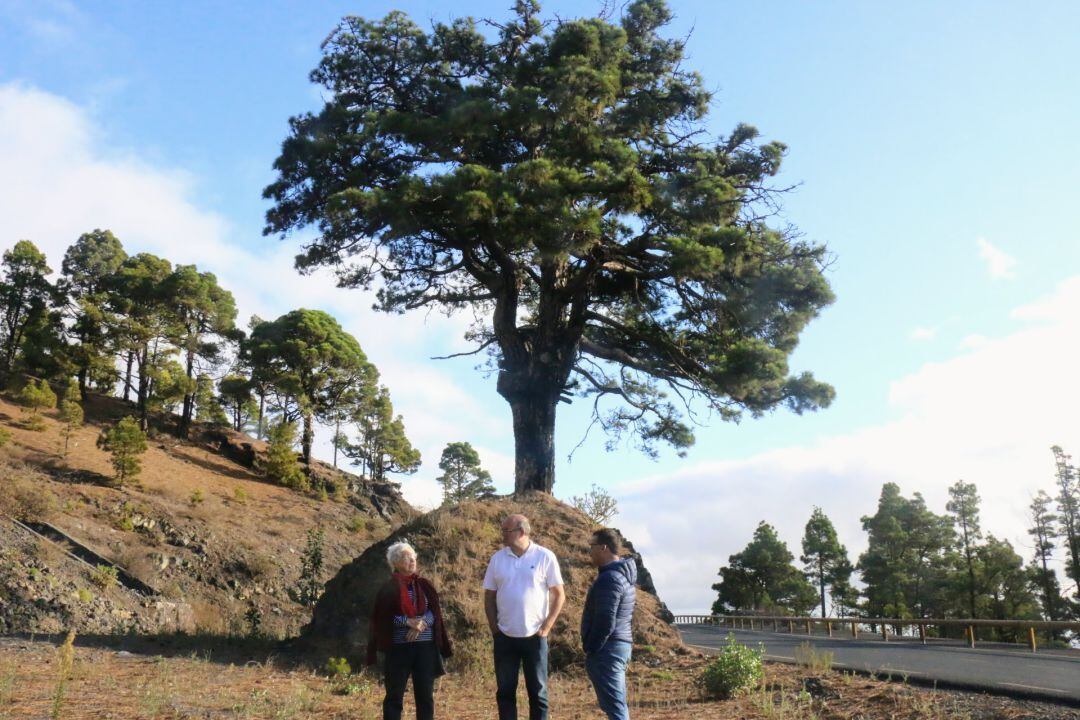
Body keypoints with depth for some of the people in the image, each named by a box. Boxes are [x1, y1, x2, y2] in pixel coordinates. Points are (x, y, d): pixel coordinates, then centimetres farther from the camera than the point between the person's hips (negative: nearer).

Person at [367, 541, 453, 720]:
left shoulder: (425, 585, 9)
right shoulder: (388, 589, -1)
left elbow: (434, 612, 2)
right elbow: (382, 618, -6)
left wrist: (421, 624, -17)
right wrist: (408, 621, -17)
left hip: (426, 647, 3)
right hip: (398, 648, -3)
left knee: (426, 695, 5)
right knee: (394, 695, 3)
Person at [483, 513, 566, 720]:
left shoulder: (545, 557, -7)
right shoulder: (497, 558, 2)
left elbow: (559, 595, -2)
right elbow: (489, 596, 9)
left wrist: (547, 627, -7)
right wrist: (494, 628, 2)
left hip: (534, 637, -3)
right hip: (504, 637, 3)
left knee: (538, 691, 7)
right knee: (505, 691, 9)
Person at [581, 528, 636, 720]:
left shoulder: (609, 578, -18)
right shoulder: (624, 575, 14)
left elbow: (605, 623, -23)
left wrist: (590, 650, -14)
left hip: (607, 649, -10)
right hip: (623, 645, 10)